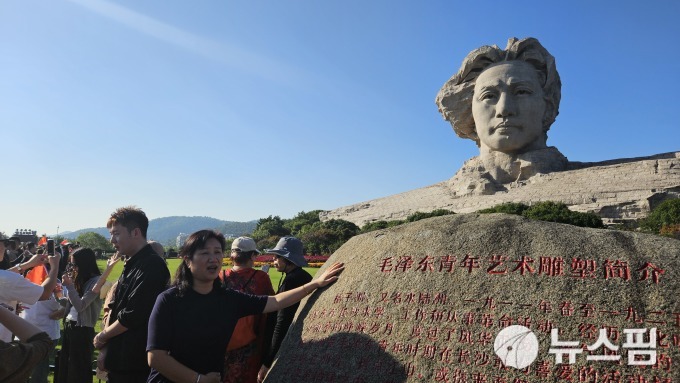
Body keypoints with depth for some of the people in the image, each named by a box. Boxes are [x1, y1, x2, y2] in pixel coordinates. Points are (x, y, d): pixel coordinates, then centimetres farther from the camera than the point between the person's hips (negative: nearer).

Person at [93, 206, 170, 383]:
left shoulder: (151, 266, -19)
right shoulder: (131, 265, 12)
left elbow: (132, 317, -22)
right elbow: (114, 309, 13)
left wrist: (102, 336, -5)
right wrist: (105, 348, 5)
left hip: (135, 364, -8)